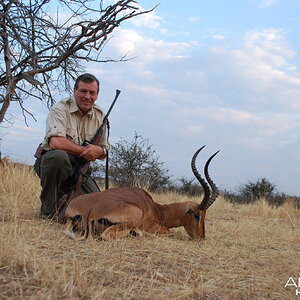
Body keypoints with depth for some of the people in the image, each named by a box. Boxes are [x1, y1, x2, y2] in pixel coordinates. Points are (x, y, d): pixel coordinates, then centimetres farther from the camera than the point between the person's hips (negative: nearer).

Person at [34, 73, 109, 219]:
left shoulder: (99, 114, 5)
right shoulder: (60, 109, -13)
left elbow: (105, 149, 9)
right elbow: (55, 142, -29)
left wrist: (100, 150, -16)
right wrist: (85, 151, -19)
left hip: (79, 169, 5)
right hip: (49, 162, -5)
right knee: (58, 155, -40)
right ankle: (47, 211, -21)